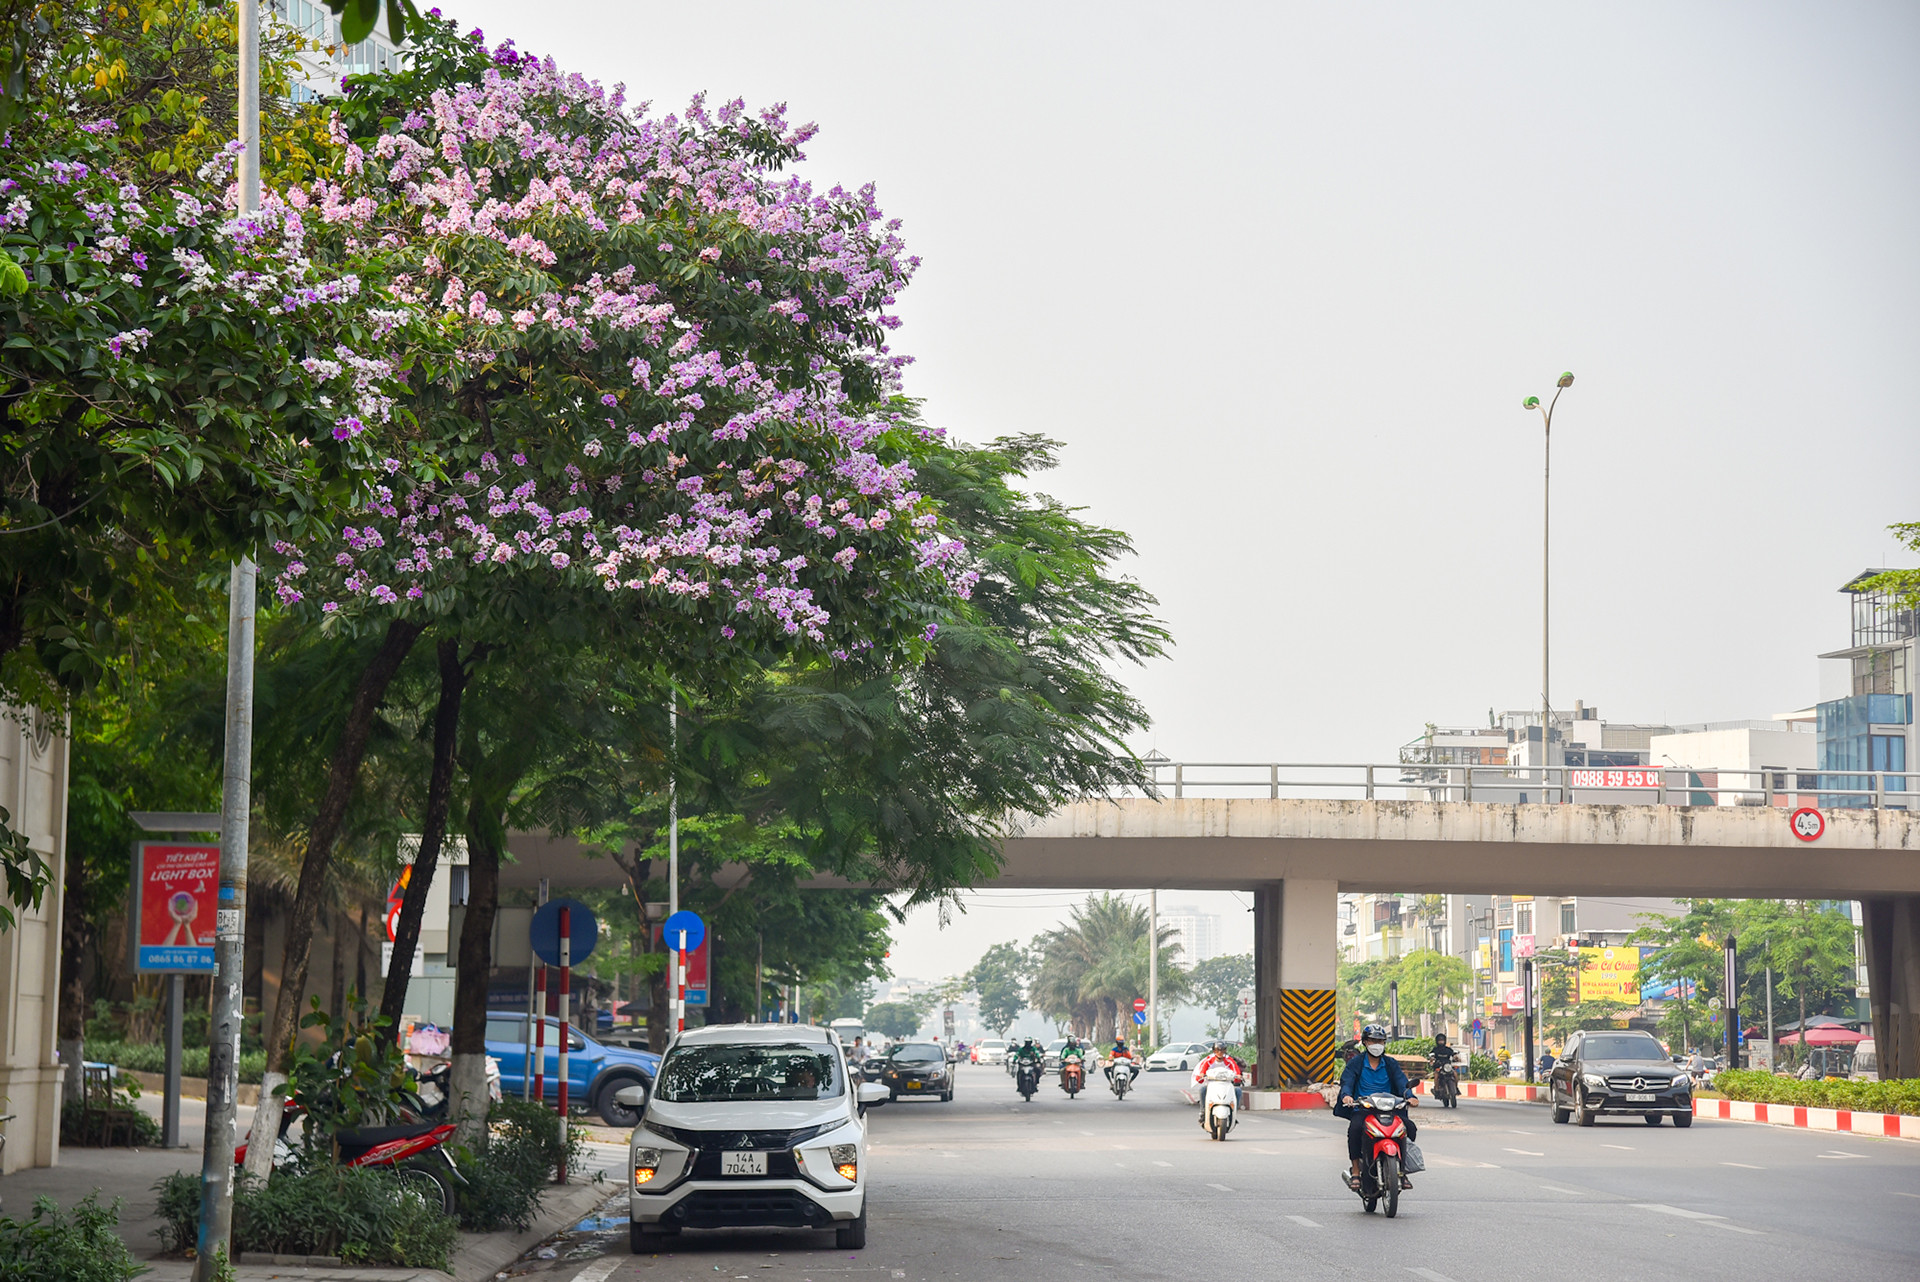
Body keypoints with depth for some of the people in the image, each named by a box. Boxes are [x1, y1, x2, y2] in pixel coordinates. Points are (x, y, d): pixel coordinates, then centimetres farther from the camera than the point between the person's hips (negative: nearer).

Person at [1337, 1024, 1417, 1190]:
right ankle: (1355, 1170, -23)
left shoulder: (1391, 1063, 14)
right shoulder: (1356, 1063, 7)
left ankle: (1401, 1169, -5)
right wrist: (1346, 1095, -30)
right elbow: (1346, 1081, -6)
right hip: (1362, 1109, -3)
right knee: (1355, 1127, -35)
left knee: (1410, 1127, -20)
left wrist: (1409, 1096, -21)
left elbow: (1401, 1082, 1)